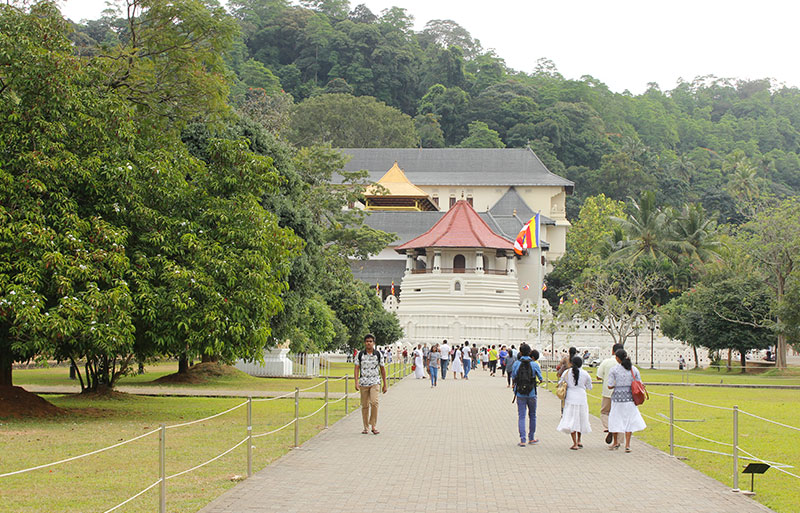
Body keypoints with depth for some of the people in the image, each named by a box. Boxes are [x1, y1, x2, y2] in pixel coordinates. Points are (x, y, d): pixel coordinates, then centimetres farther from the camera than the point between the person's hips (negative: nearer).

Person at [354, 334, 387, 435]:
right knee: (365, 406, 4)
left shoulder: (378, 354, 3)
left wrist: (385, 385, 10)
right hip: (363, 383, 1)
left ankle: (374, 426, -12)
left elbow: (382, 369, 10)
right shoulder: (360, 355, 2)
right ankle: (366, 428, 15)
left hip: (375, 382, -1)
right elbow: (356, 369, 2)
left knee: (374, 402, -19)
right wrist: (356, 383, -10)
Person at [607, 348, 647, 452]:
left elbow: (610, 386, -9)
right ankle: (627, 445, 3)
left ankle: (616, 443, 27)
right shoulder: (634, 369, 0)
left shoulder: (614, 370, -9)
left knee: (615, 420, 15)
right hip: (630, 397, 2)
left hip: (617, 398, -2)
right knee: (629, 420, 9)